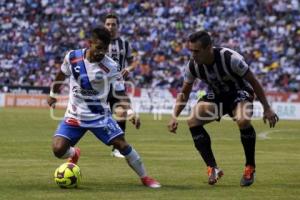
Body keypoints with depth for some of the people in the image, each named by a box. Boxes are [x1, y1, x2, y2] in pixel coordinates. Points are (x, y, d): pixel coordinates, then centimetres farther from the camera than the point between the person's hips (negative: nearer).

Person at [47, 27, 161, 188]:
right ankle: (74, 154, 24)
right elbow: (62, 75, 11)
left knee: (122, 144, -12)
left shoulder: (110, 66, -15)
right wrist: (53, 94, 23)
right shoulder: (72, 57, -10)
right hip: (74, 115, 1)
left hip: (99, 116, -1)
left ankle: (145, 178, 7)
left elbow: (120, 92, -11)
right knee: (58, 150, -14)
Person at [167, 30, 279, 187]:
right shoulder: (193, 65, -17)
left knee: (243, 120, -36)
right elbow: (184, 93, -1)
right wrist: (175, 116, -14)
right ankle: (212, 168, -13)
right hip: (216, 95, 5)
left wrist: (267, 109, -16)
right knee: (192, 121, -20)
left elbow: (253, 82, -18)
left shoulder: (230, 58, -31)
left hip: (239, 92, -5)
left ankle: (250, 167, -14)